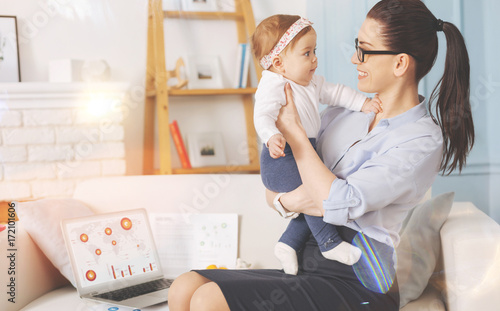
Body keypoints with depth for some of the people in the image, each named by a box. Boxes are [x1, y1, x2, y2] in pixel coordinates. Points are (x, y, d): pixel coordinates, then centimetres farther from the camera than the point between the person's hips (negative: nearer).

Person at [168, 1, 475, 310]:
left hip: (356, 286, -7)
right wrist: (288, 199, -10)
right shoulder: (343, 115, 12)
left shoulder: (424, 140, -9)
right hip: (310, 270, 7)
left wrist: (293, 129, -9)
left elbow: (340, 204, -19)